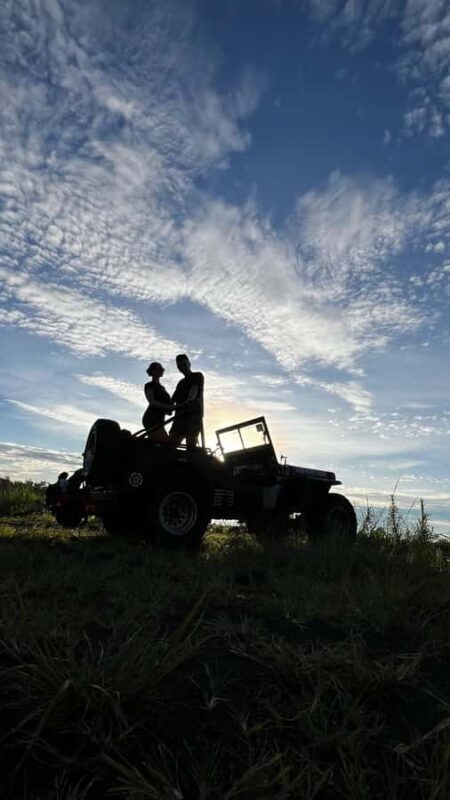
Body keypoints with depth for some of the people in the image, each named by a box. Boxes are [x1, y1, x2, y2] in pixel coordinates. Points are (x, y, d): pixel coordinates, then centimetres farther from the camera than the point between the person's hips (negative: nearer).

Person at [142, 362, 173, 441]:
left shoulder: (161, 387, 24)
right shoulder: (149, 385, -2)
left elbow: (166, 402, 19)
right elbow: (152, 402, -17)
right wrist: (169, 407, -25)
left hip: (158, 420, 9)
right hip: (151, 419, -9)